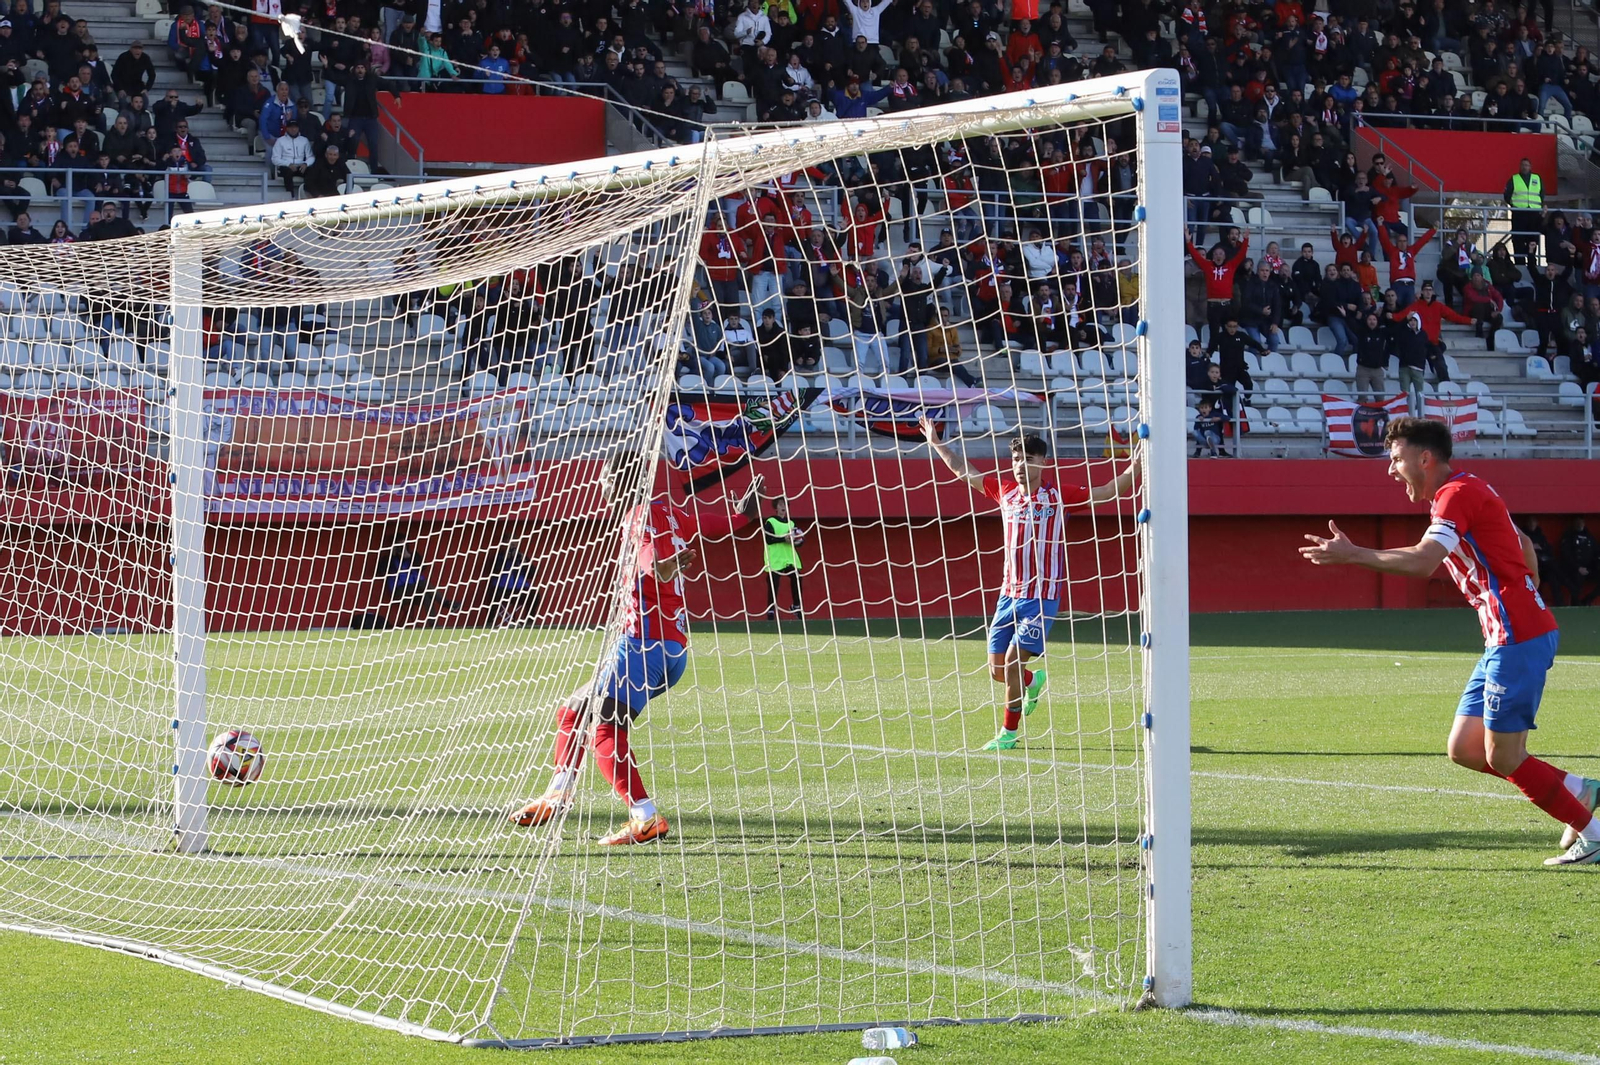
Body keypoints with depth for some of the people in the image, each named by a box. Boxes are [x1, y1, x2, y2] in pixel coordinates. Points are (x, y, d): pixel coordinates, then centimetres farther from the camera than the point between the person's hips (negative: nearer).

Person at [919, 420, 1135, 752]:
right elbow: (964, 472, 22)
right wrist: (936, 443, 27)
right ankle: (1034, 681, 40)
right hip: (1009, 593, 5)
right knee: (997, 670, 6)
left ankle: (1009, 733, 2)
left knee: (1012, 661, -13)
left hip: (1041, 595, -5)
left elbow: (1110, 491, -6)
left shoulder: (1058, 496, -5)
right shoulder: (1006, 491, 7)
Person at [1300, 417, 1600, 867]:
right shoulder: (1463, 493, 19)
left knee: (1504, 759, -5)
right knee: (1463, 749, 8)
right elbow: (1523, 544, 31)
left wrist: (1352, 555, -22)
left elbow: (1423, 561, -27)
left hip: (1518, 637, -10)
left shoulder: (1459, 493, -12)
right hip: (1507, 638, 10)